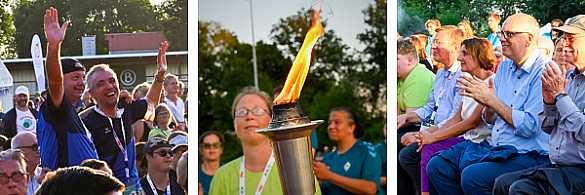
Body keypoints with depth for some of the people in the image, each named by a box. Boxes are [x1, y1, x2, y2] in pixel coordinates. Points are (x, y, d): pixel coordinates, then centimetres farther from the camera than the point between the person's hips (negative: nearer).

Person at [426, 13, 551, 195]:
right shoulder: (505, 67, 14)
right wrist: (488, 105, -6)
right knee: (437, 166, -2)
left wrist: (491, 99, -17)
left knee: (472, 176, -31)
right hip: (495, 147, 9)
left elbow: (530, 127, -21)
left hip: (528, 156, -9)